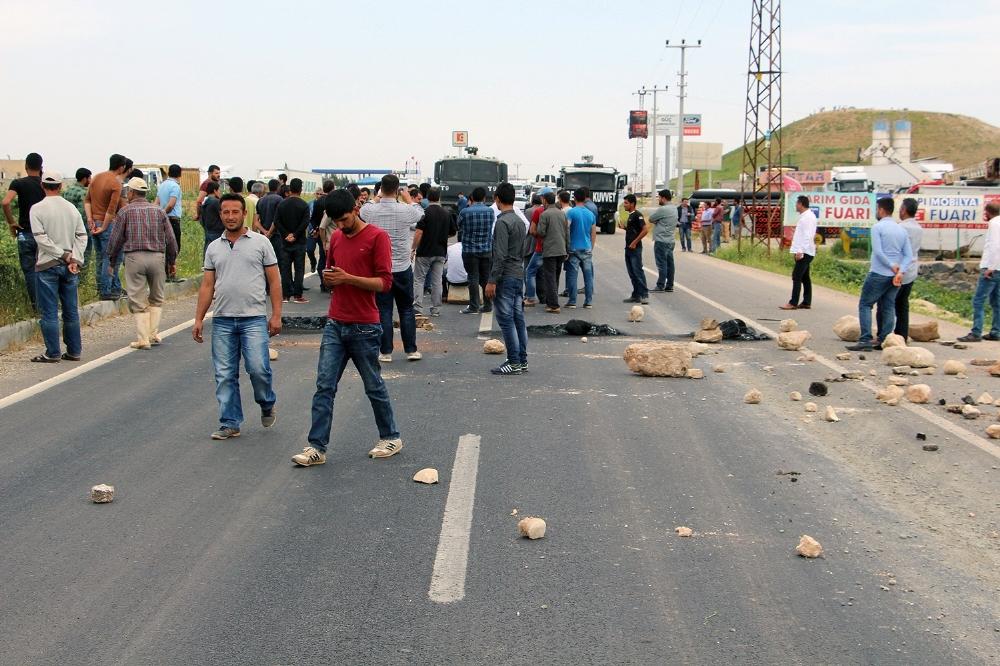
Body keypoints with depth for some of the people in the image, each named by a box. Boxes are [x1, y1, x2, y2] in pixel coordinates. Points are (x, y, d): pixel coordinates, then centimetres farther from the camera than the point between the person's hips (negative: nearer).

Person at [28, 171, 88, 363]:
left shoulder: (37, 208, -6)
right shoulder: (71, 208, 6)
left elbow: (41, 238, -14)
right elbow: (82, 236, 0)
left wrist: (63, 256, -11)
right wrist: (74, 259, -6)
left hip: (48, 265, -4)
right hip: (69, 267, 4)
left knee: (49, 312, 1)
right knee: (71, 311, 10)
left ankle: (52, 353, 2)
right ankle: (74, 351, 14)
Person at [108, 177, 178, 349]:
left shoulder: (125, 211, 2)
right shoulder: (158, 211, 9)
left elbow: (116, 239, 3)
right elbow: (170, 239, 10)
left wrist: (112, 260, 15)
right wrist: (172, 261, 19)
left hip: (134, 257, -2)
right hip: (157, 257, 2)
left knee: (138, 301, 3)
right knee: (156, 299, 17)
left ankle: (143, 339, 0)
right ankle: (154, 334, 12)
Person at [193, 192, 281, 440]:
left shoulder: (260, 242, 3)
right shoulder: (214, 248, 12)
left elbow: (274, 281, 2)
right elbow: (207, 286, 13)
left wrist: (276, 315, -5)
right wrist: (199, 319, 6)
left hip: (254, 318, -3)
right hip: (222, 320, 3)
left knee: (258, 368, -11)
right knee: (225, 375, 4)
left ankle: (267, 406, 17)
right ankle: (230, 424, 12)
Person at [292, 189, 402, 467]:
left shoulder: (377, 237, -9)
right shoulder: (336, 237, 11)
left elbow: (385, 282, -12)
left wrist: (347, 278, -20)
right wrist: (328, 277, -1)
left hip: (364, 327, -6)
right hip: (335, 324, 6)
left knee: (374, 386, 7)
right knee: (324, 386, -1)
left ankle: (391, 437, 24)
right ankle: (317, 447, 0)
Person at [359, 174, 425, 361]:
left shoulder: (371, 211, -10)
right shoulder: (405, 210, -13)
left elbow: (362, 210, 16)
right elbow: (421, 213, 11)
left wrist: (377, 198, 27)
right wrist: (408, 198, 25)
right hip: (402, 268, 0)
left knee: (384, 311, 6)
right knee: (407, 309, 11)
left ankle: (385, 352, 8)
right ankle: (411, 350, 14)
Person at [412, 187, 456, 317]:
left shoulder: (425, 212, -11)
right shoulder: (447, 213, 3)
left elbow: (419, 233, -16)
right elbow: (453, 232, 12)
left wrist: (414, 248, -7)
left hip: (425, 252, -4)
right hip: (441, 252, 4)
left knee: (418, 279, 4)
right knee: (437, 281, 8)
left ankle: (417, 307, -5)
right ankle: (436, 310, 9)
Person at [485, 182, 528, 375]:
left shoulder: (502, 222, -14)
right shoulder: (520, 221, 13)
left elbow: (500, 255, -20)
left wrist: (492, 281, -18)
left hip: (505, 278, -9)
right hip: (519, 275, 9)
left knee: (506, 320, -5)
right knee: (518, 319, 10)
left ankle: (514, 362, -4)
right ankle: (522, 361, 13)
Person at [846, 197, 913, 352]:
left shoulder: (877, 227, -7)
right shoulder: (902, 230, 13)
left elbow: (878, 251, -16)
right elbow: (909, 256, 5)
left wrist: (892, 266, -9)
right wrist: (900, 271, -6)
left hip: (879, 274, -6)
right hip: (895, 276, 6)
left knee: (865, 304, 0)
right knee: (888, 308, 10)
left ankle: (865, 340, -10)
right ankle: (884, 341, 6)